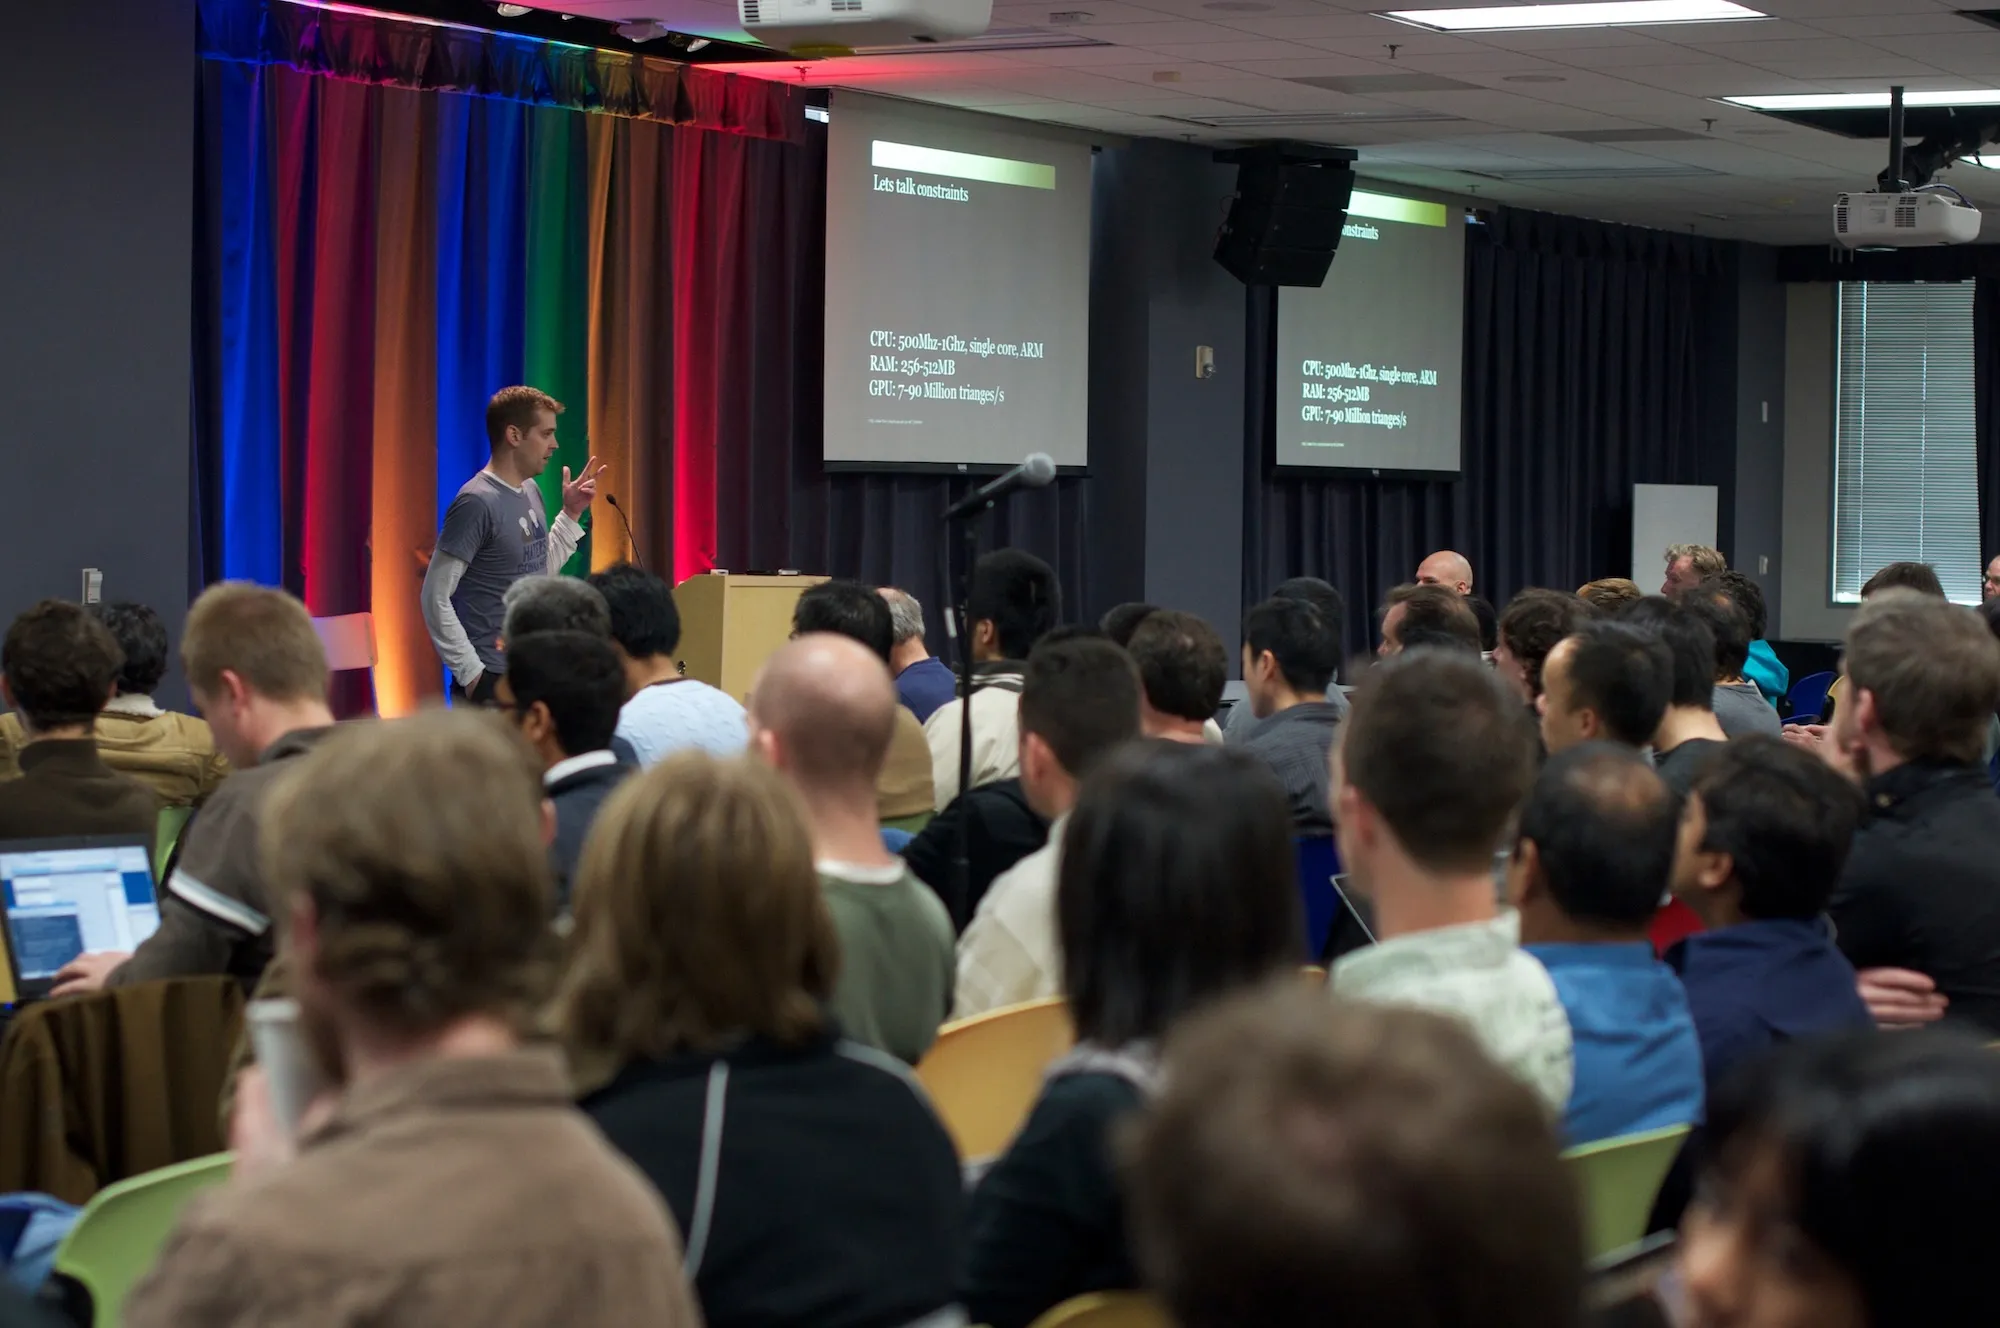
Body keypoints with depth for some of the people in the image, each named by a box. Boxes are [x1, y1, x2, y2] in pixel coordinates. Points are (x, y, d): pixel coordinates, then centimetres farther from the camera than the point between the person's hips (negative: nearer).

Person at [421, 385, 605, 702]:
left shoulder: (530, 491, 10)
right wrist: (471, 672, -17)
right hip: (491, 679, -8)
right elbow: (436, 597, -17)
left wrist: (571, 513, 11)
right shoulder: (477, 503, -16)